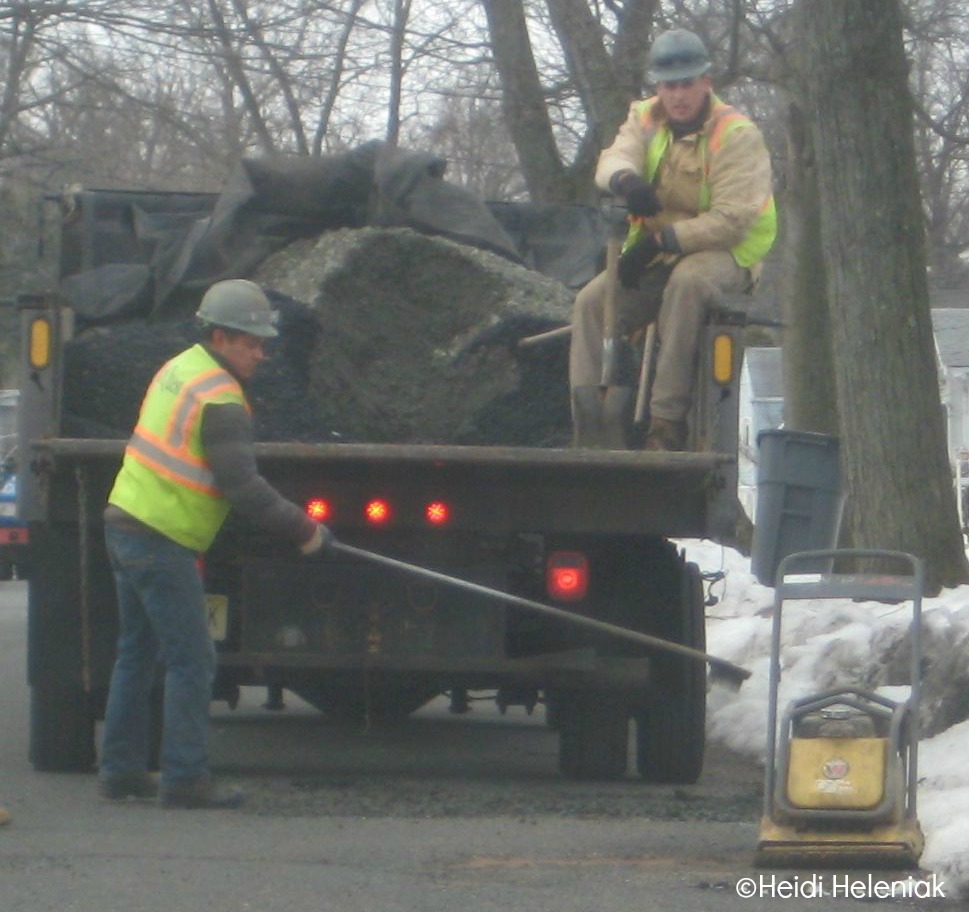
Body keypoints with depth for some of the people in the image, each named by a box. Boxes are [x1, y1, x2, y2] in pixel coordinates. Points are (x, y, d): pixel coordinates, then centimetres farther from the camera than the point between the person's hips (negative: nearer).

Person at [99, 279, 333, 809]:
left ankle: (120, 770, 20)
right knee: (191, 661, -6)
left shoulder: (180, 369, 14)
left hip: (125, 522, 10)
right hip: (163, 541, -10)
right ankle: (185, 780, -6)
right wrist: (302, 530, -13)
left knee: (136, 653, 16)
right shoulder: (219, 399, -16)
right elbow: (241, 485, -21)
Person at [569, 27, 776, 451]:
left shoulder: (737, 135, -13)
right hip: (657, 255, 6)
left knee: (687, 281, -39)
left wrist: (662, 241, -28)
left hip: (725, 253, -6)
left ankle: (667, 422, -39)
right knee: (592, 301, -16)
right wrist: (625, 178, -41)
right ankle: (589, 424, -15)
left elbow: (731, 221, -21)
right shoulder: (646, 119, 5)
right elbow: (613, 158, -15)